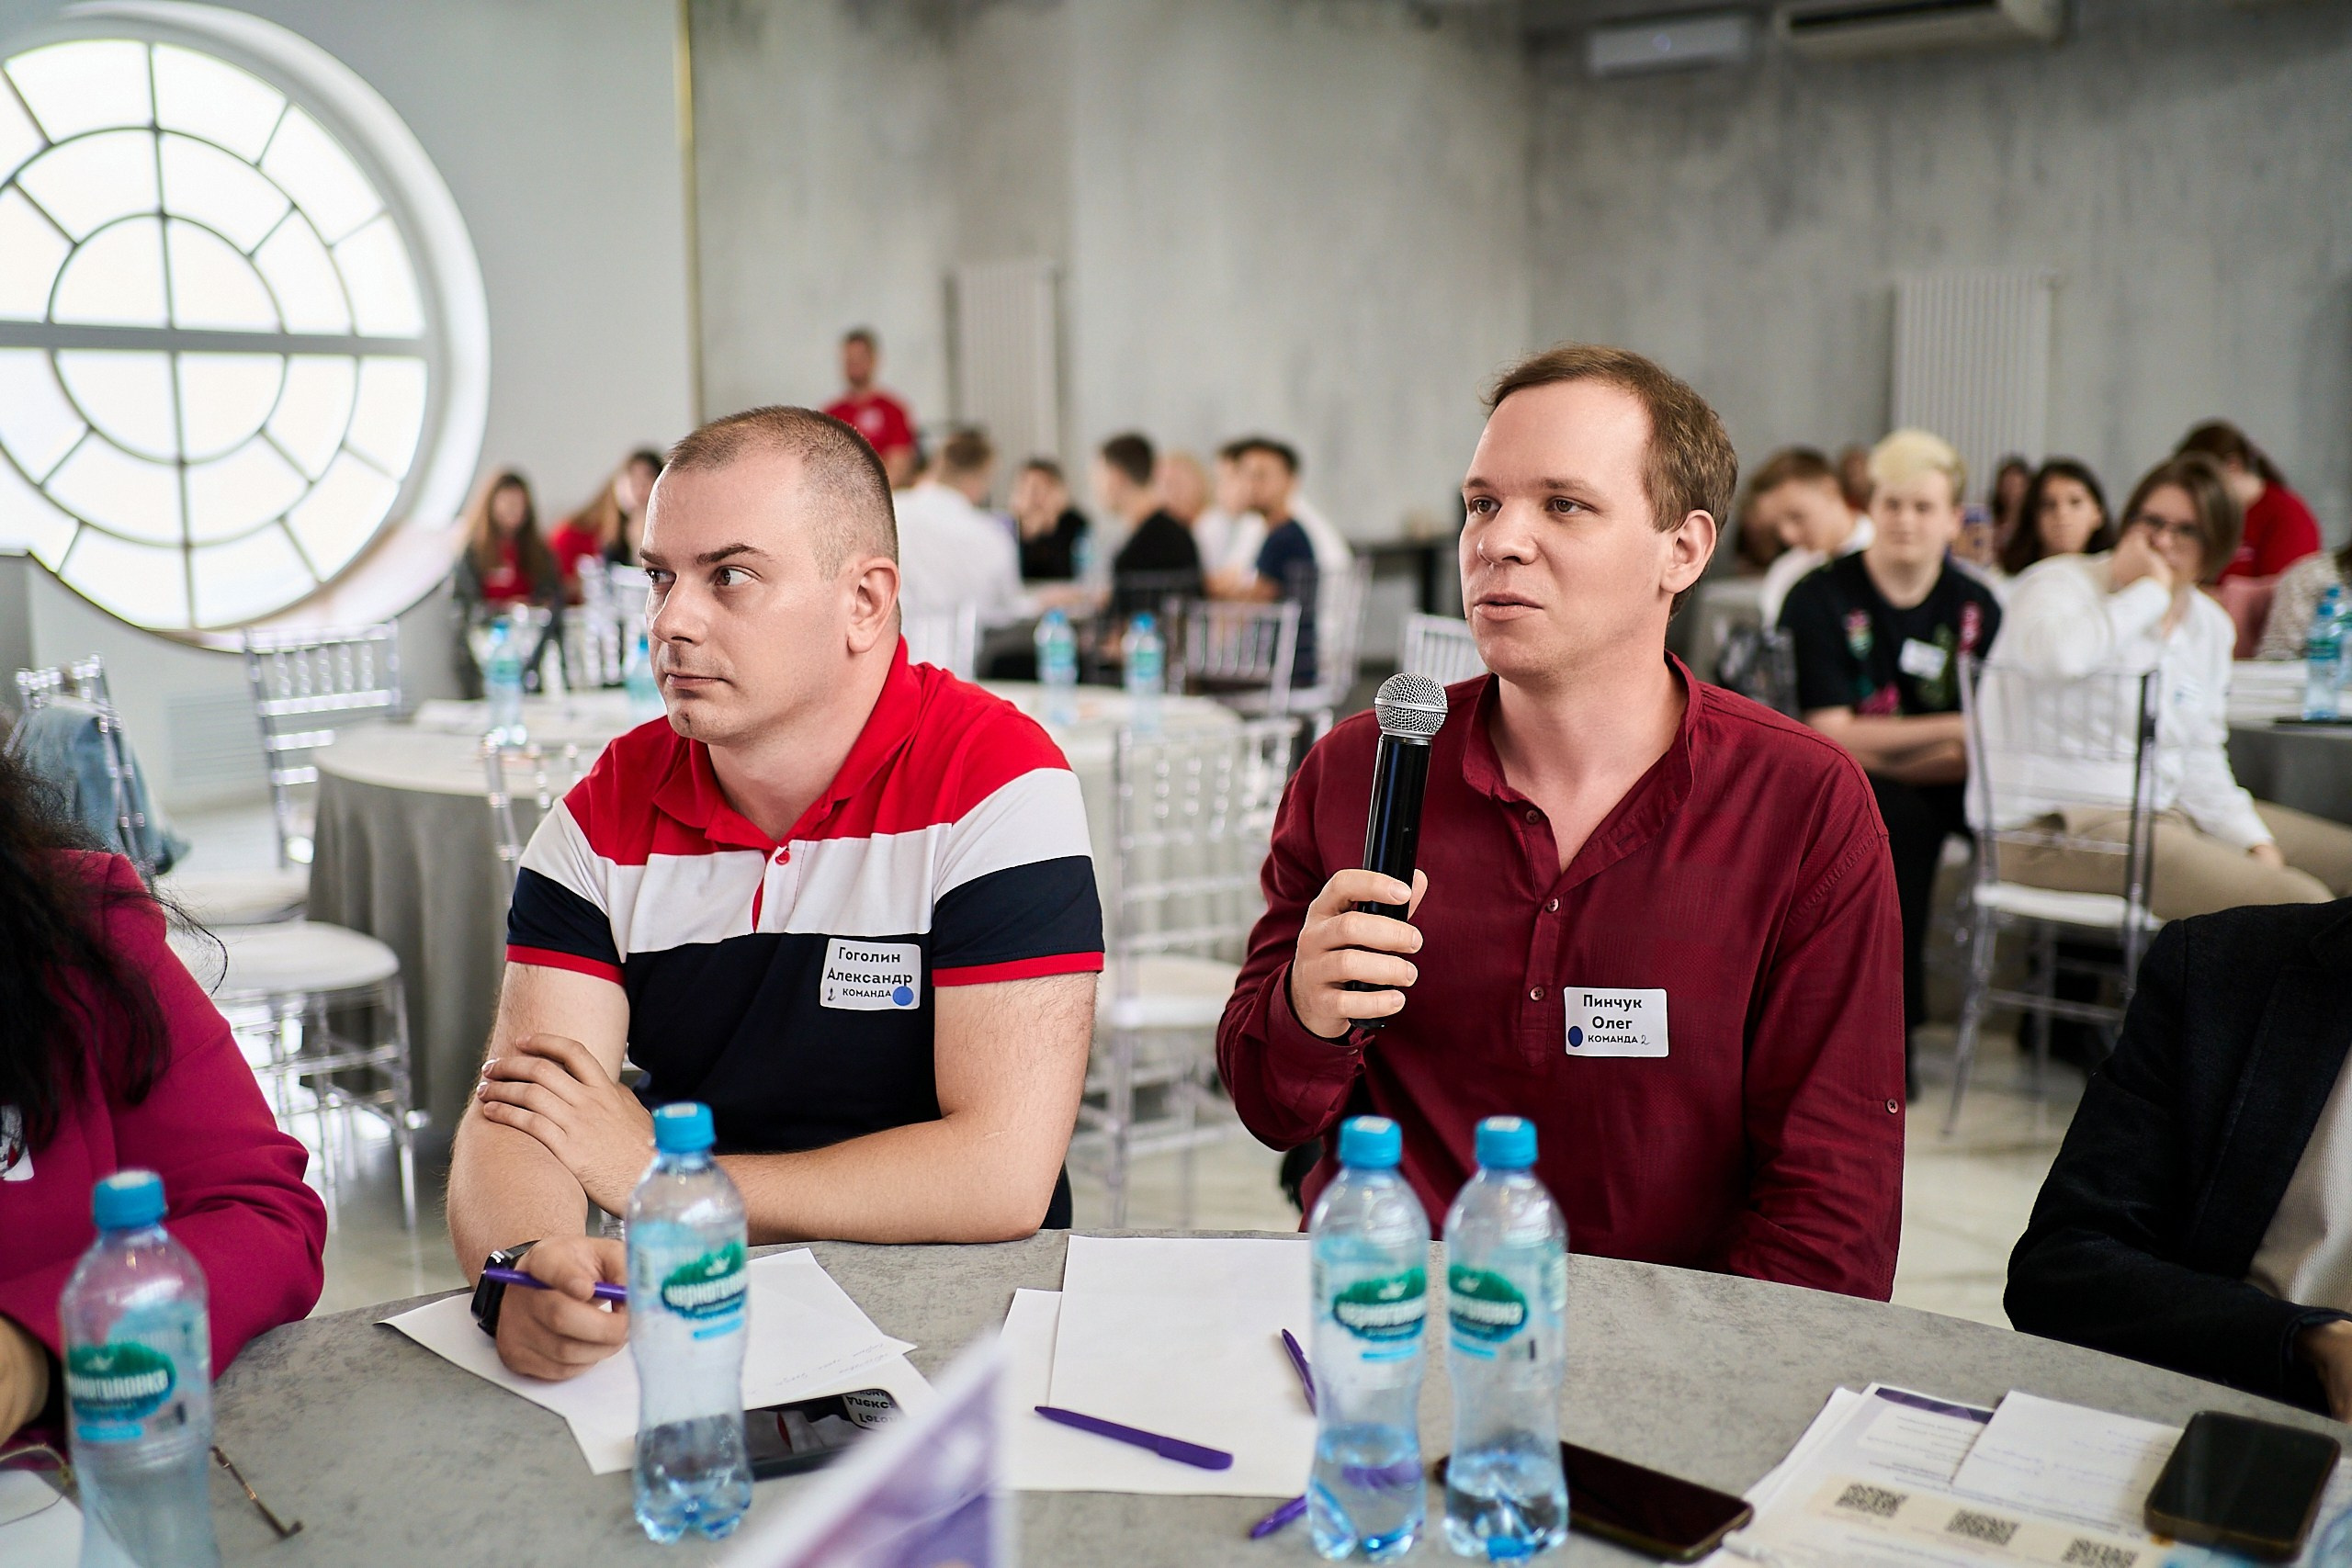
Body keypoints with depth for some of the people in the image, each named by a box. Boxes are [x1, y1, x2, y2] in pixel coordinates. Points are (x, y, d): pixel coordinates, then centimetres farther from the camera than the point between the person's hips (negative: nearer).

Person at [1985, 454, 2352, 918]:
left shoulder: (2211, 625, 13)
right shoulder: (2059, 583, -9)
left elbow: (2202, 762, 18)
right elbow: (2060, 654, -37)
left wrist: (2255, 843, 4)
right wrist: (2148, 590, -21)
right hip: (2058, 830, -9)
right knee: (2300, 904, -21)